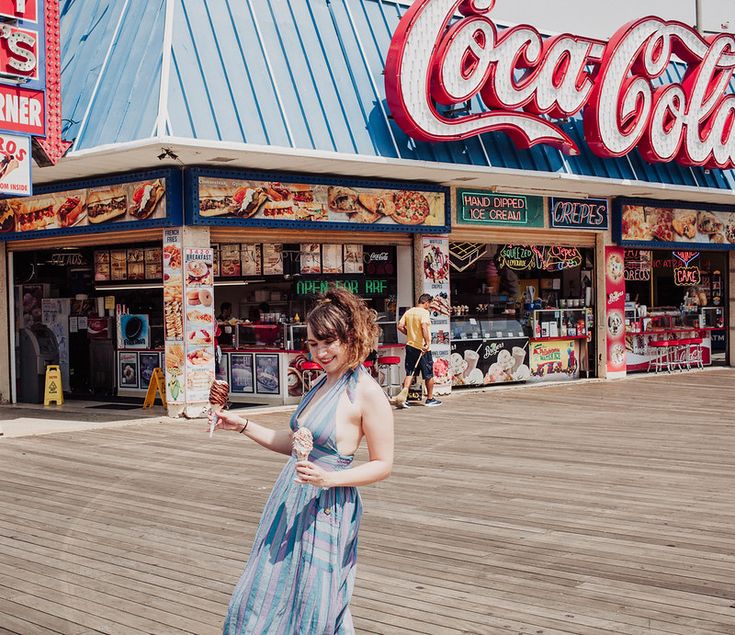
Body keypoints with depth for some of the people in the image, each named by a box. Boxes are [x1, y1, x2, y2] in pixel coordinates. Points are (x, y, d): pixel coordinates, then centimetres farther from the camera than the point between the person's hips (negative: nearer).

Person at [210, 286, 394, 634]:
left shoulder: (368, 393, -15)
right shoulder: (322, 384, 10)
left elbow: (383, 465, -12)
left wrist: (328, 478, -24)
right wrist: (242, 426, 11)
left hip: (326, 509, -8)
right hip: (290, 502, 8)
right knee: (264, 604, 16)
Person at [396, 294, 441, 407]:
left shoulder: (409, 312, 8)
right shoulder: (424, 312, -12)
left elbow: (400, 326, 6)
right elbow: (424, 326, -27)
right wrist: (428, 342, -25)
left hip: (410, 346, 6)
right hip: (422, 347, -6)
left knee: (410, 373, 8)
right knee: (429, 375, 9)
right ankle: (430, 399, 19)